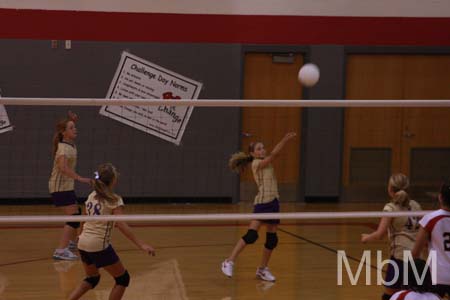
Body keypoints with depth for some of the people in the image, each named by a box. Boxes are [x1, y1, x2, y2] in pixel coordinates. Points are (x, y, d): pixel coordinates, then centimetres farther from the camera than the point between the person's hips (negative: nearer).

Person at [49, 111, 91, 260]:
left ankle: (72, 242, 45)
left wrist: (71, 120, 7)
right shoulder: (64, 148, -21)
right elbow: (63, 167, -40)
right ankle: (61, 250, -26)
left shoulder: (70, 145, 6)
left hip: (66, 186, 10)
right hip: (60, 187, -10)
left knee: (76, 212, 25)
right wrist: (80, 178, -45)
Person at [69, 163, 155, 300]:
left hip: (83, 243, 7)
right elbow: (121, 224, -19)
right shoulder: (114, 200, -9)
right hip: (99, 245, -7)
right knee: (123, 279, 8)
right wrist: (141, 245, -24)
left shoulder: (91, 196, 11)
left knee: (92, 278, 27)